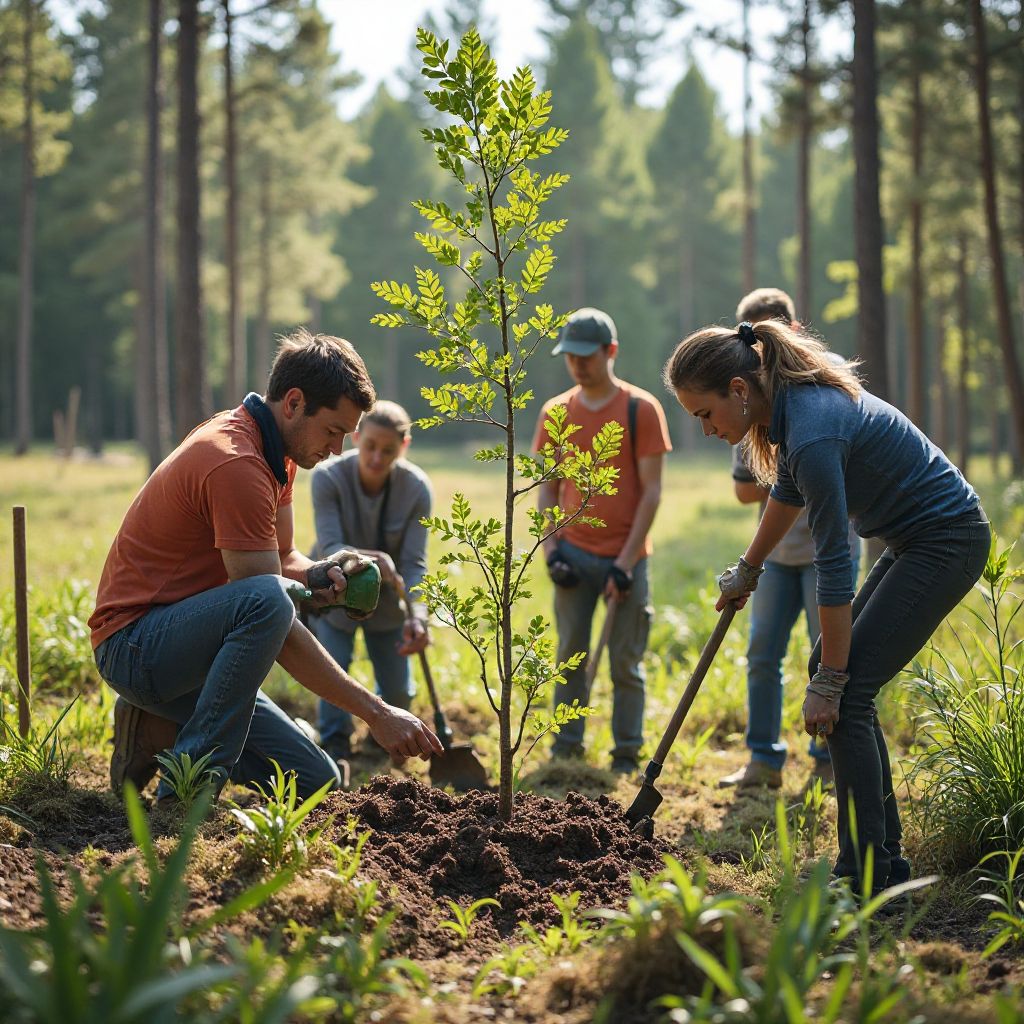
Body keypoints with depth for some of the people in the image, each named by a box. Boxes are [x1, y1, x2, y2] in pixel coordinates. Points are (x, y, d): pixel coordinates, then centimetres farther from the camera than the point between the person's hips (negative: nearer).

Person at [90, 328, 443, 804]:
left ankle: (159, 731, 11)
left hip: (185, 647, 9)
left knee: (317, 782, 3)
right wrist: (376, 712, -24)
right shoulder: (236, 465, -23)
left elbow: (282, 557, 20)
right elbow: (269, 606, -26)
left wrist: (319, 573, -8)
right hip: (135, 644, -9)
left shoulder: (275, 452, 8)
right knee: (264, 600, -38)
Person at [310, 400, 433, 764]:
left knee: (398, 690, 4)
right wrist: (373, 560, -53)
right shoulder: (328, 477, -29)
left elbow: (414, 563, -25)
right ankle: (335, 749, 5)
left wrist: (416, 617, -42)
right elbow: (329, 548, -33)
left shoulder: (416, 488, -24)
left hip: (386, 598, 1)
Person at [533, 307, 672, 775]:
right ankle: (566, 750, 11)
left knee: (626, 662, 1)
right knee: (569, 655, 5)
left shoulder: (641, 409, -4)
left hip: (624, 557, -3)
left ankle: (626, 755, 8)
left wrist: (626, 562, -12)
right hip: (574, 555, 3)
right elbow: (547, 489, 11)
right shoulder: (555, 413, 6)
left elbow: (651, 491, -6)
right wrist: (551, 551, -2)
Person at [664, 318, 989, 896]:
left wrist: (829, 682, -19)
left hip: (947, 541, -10)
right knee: (834, 671, 11)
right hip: (918, 541, 10)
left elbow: (835, 565, -25)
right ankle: (887, 859, 16)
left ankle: (866, 878, -9)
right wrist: (747, 570, 33)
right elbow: (789, 491, 22)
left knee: (847, 690, -13)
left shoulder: (814, 433, -27)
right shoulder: (792, 404, 1)